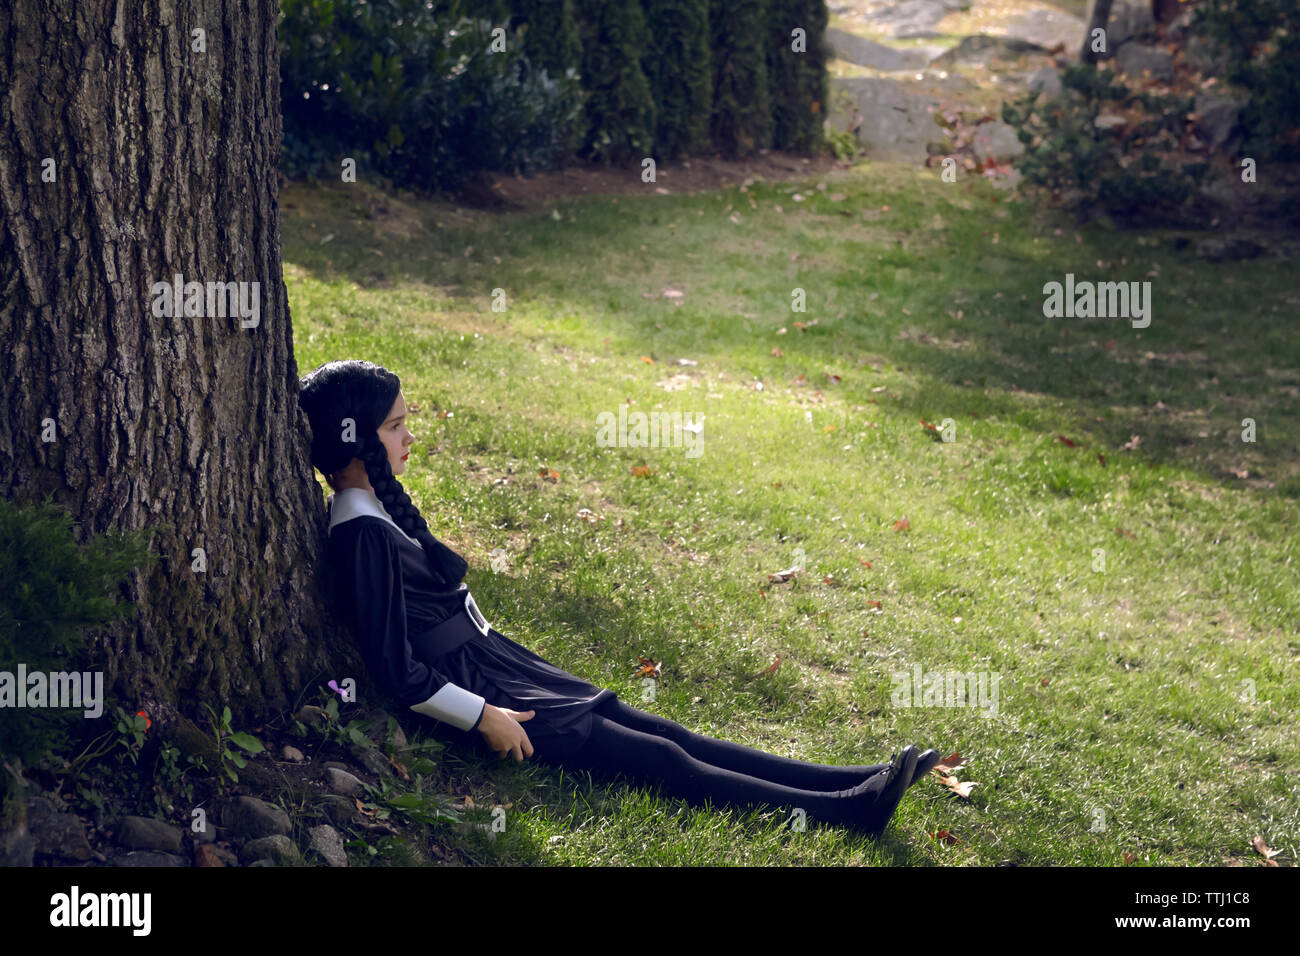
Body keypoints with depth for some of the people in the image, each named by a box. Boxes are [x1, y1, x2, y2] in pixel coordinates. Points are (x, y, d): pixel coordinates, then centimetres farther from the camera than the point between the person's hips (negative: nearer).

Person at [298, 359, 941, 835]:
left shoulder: (378, 507, 10)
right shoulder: (362, 535, -22)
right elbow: (396, 671, -24)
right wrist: (483, 718, -18)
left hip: (491, 662, 10)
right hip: (470, 689, -10)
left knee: (660, 731, 1)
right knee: (659, 758, -11)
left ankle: (854, 781, -2)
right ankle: (846, 808, -12)